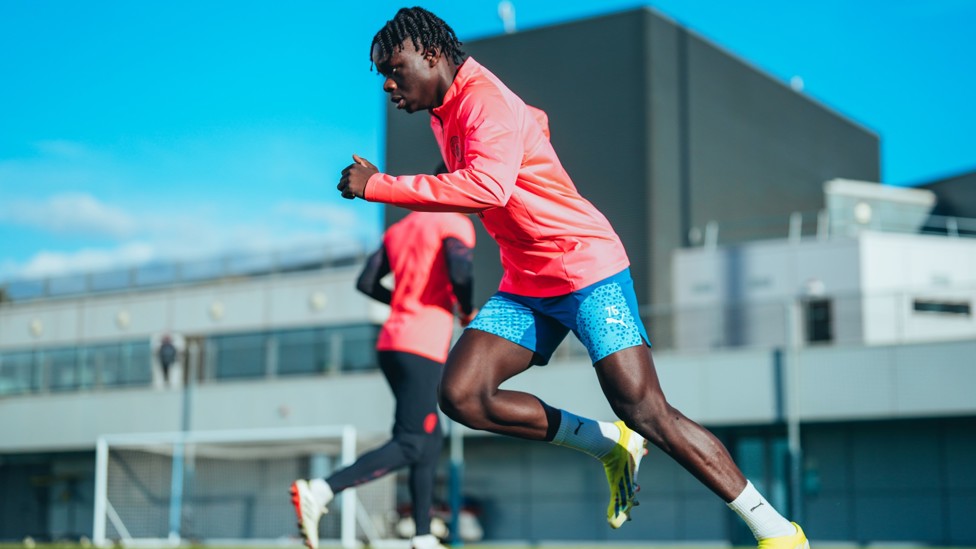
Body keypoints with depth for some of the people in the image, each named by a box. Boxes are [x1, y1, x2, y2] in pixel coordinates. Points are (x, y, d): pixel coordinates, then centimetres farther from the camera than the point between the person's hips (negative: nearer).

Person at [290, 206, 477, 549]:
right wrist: (467, 312, 1)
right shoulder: (456, 224, -2)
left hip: (390, 343, 9)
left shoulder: (398, 229, 20)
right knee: (409, 446, -12)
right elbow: (460, 273, -18)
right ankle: (321, 490, -26)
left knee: (430, 443, 15)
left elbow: (366, 283, 14)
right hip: (422, 349, -9)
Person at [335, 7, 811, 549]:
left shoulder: (485, 99, -17)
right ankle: (610, 446, 5)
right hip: (525, 285, 9)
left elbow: (489, 186, -38)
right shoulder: (445, 116, 12)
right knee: (461, 394, -9)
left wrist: (379, 186, -32)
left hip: (587, 266, -9)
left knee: (645, 411, -15)